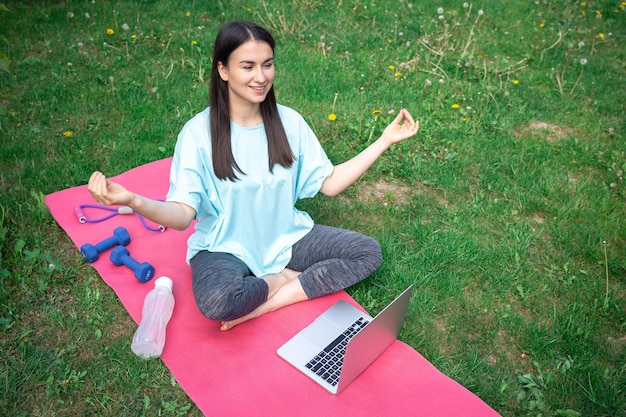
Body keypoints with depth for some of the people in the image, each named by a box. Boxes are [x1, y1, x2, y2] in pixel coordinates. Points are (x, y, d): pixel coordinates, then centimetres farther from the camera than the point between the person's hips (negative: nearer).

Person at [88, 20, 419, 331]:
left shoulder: (288, 121, -4)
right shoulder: (199, 132, -14)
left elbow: (330, 184, -1)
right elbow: (182, 214, -19)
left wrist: (384, 141, -5)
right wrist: (133, 201, -40)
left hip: (286, 237, 5)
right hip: (226, 247, -4)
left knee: (369, 252, -11)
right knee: (217, 302, -37)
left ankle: (264, 305, -14)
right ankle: (282, 280, -4)